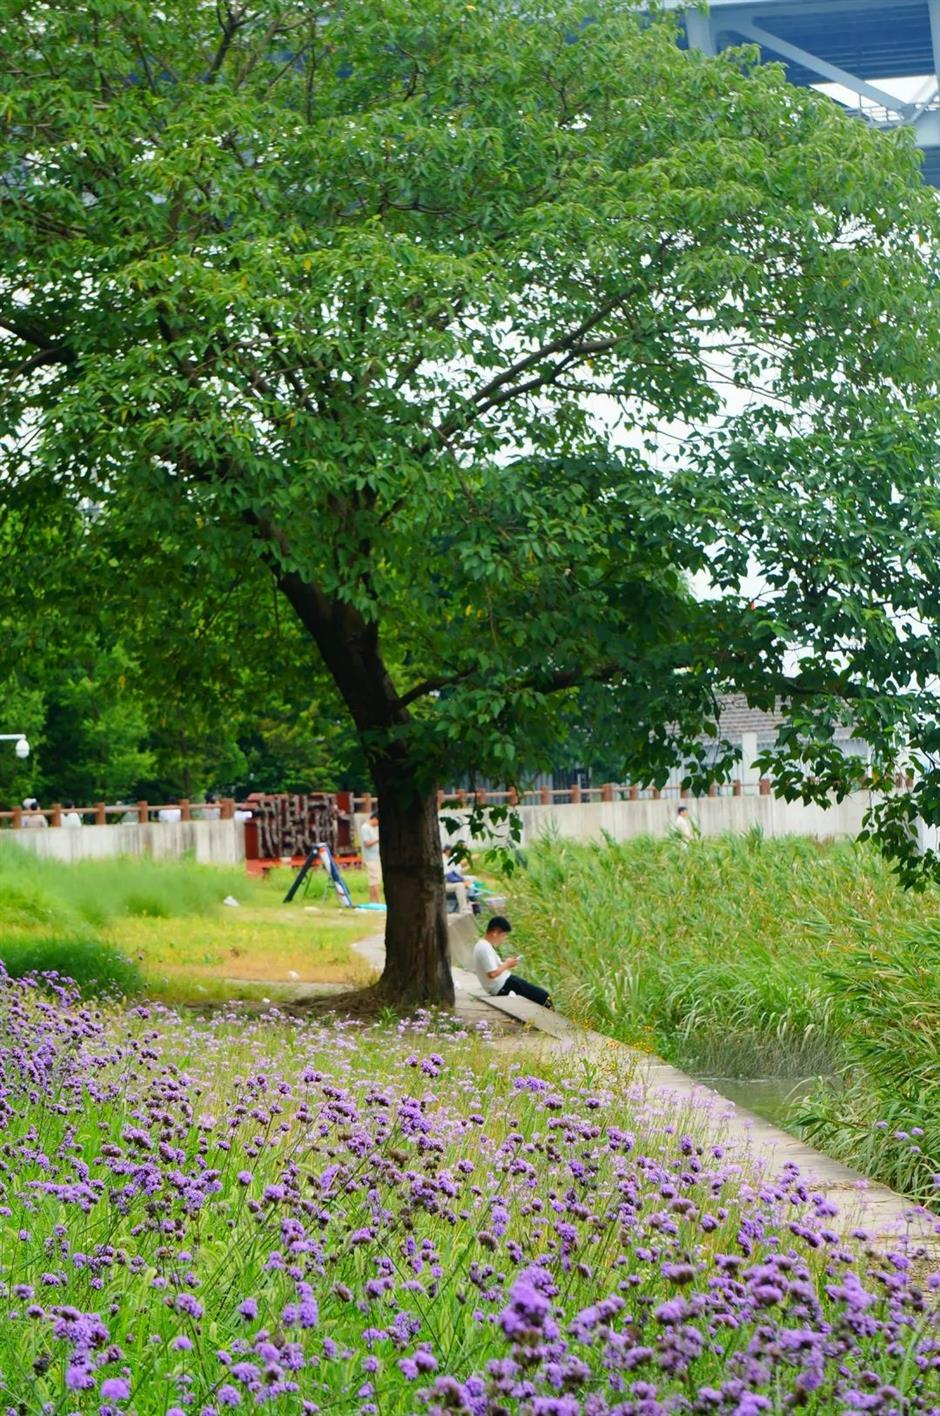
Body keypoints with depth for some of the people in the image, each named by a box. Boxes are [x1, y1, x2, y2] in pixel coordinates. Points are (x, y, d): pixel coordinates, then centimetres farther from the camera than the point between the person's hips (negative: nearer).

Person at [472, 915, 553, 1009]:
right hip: (503, 987, -11)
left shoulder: (481, 944, 10)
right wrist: (507, 965, -14)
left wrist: (505, 963, 7)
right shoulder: (485, 949, -23)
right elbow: (492, 974, -29)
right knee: (544, 996, -10)